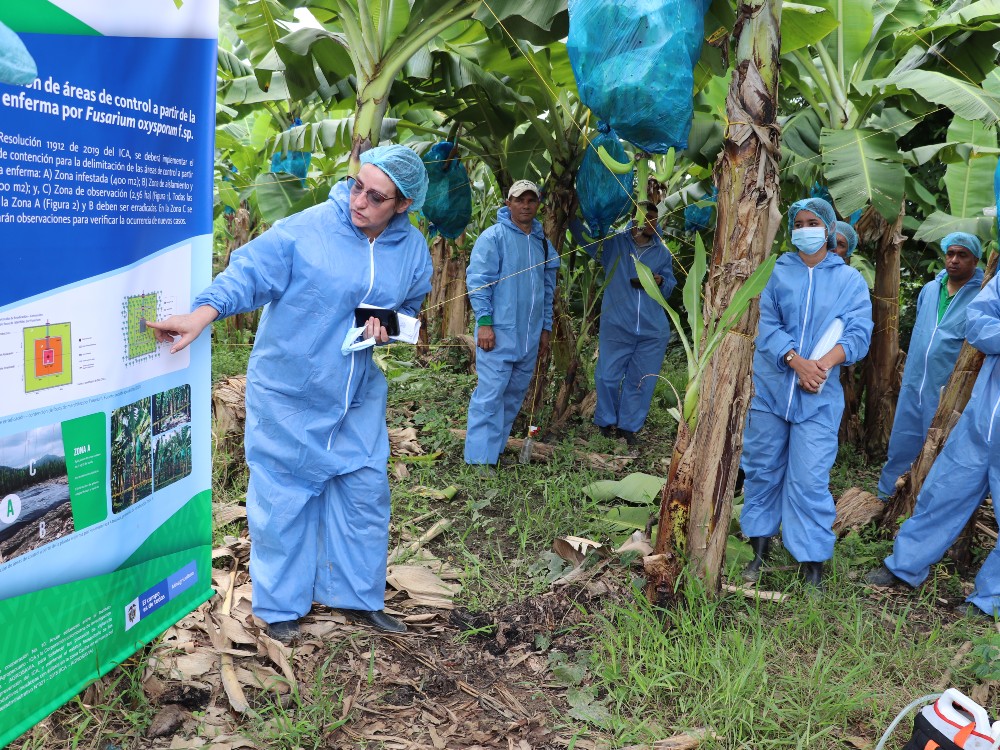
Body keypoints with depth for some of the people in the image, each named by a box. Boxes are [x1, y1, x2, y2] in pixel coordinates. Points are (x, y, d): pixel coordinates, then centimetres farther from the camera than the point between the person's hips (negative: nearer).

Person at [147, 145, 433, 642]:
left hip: (358, 395, 5)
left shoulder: (413, 250, 0)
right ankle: (280, 605, 22)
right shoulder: (305, 229, -16)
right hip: (287, 391, -4)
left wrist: (389, 329, -8)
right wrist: (201, 315, -32)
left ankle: (356, 596, 28)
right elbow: (248, 274, -18)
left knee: (364, 492, 9)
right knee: (284, 495, 4)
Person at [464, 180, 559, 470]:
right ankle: (480, 459, -5)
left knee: (514, 396, 11)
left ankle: (495, 447, 22)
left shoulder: (543, 243, 15)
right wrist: (484, 321, -16)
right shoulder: (494, 236, -4)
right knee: (490, 395, -9)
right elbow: (477, 280, -9)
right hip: (499, 332, -7)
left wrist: (546, 328, 18)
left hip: (529, 337, 7)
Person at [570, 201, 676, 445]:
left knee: (641, 381, 6)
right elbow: (583, 235, 0)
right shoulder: (614, 243, 1)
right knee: (608, 376, 0)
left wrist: (660, 281, -7)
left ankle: (628, 425, 20)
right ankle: (606, 421, 20)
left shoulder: (662, 253, 11)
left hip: (653, 331, 3)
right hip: (616, 325, -2)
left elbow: (670, 286, 15)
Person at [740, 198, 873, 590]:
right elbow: (767, 325, -4)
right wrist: (797, 361, -19)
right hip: (770, 387, 2)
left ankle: (812, 564, 8)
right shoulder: (777, 272, 5)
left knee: (809, 479, -4)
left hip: (818, 396, -2)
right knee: (762, 468, 9)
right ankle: (759, 547, 24)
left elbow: (858, 334, -5)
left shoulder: (850, 280, 4)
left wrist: (823, 364, -23)